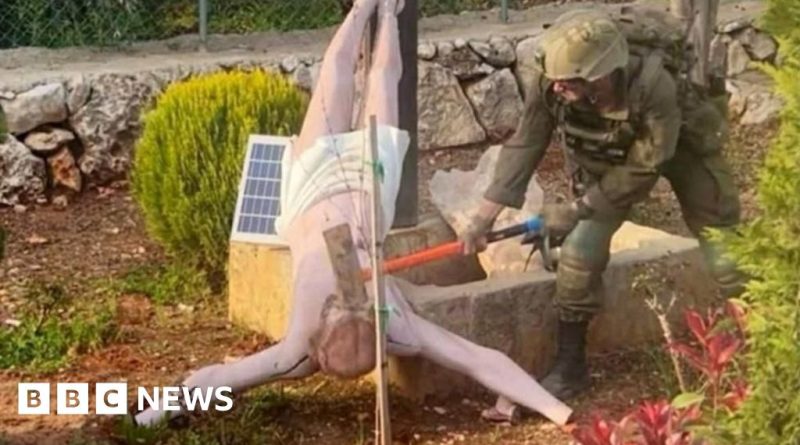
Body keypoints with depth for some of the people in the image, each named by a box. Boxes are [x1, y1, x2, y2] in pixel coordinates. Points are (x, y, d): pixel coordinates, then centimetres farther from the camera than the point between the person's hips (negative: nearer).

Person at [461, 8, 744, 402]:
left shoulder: (654, 87, -43)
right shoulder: (549, 85, -33)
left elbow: (642, 170, -32)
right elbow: (525, 146, -20)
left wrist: (575, 210, -28)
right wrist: (485, 215, -24)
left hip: (682, 148, -3)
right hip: (606, 157, 3)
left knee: (725, 250, -2)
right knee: (579, 251, -8)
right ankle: (570, 366, 5)